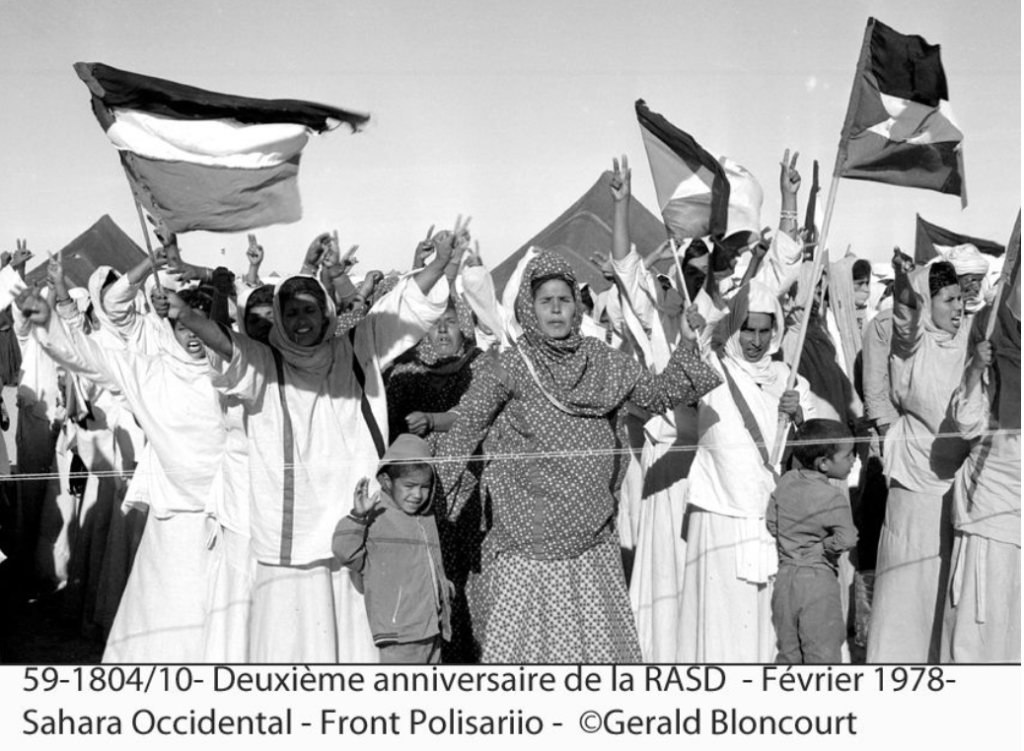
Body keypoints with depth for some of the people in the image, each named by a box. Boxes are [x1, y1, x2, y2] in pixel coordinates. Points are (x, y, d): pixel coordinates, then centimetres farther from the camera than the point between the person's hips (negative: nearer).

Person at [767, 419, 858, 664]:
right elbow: (846, 539, -25)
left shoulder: (786, 482, 2)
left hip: (785, 576, 6)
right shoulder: (833, 497, -16)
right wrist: (825, 545, -8)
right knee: (823, 651, 5)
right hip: (818, 580, -6)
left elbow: (771, 522, 6)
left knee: (788, 651, 16)